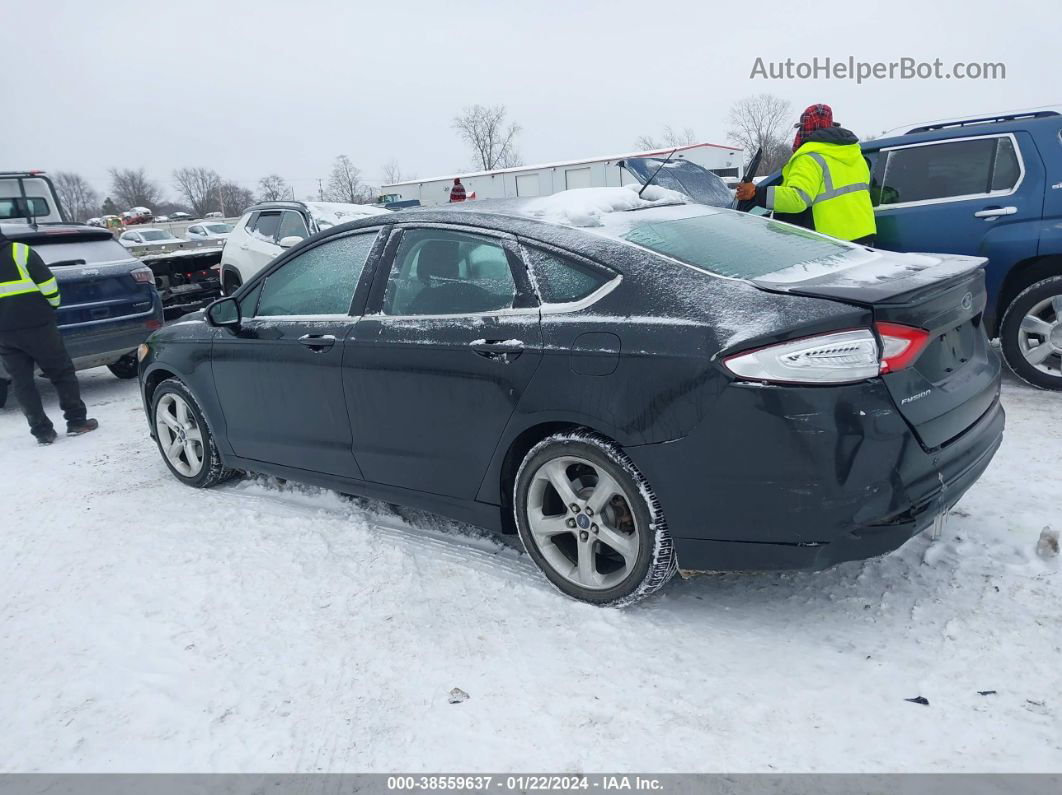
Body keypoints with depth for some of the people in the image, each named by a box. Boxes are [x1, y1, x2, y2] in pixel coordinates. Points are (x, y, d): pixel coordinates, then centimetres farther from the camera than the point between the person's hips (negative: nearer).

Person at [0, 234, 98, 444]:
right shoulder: (20, 251, -4)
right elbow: (47, 284, -7)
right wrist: (53, 304, 10)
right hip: (35, 325, -3)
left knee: (21, 381, 9)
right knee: (62, 372, 9)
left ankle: (42, 431, 8)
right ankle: (76, 421, 10)